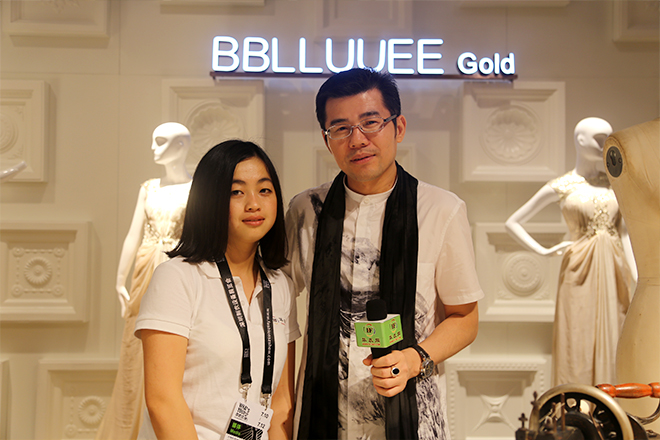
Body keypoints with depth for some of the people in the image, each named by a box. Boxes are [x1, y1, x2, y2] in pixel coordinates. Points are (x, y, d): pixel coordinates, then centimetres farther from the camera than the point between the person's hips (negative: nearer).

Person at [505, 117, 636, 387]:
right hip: (581, 274, -3)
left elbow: (624, 234, 8)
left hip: (614, 274, 3)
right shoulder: (560, 187, 0)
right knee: (579, 354, 0)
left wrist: (638, 279, -1)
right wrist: (544, 252, -4)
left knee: (611, 350, 7)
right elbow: (512, 223, 4)